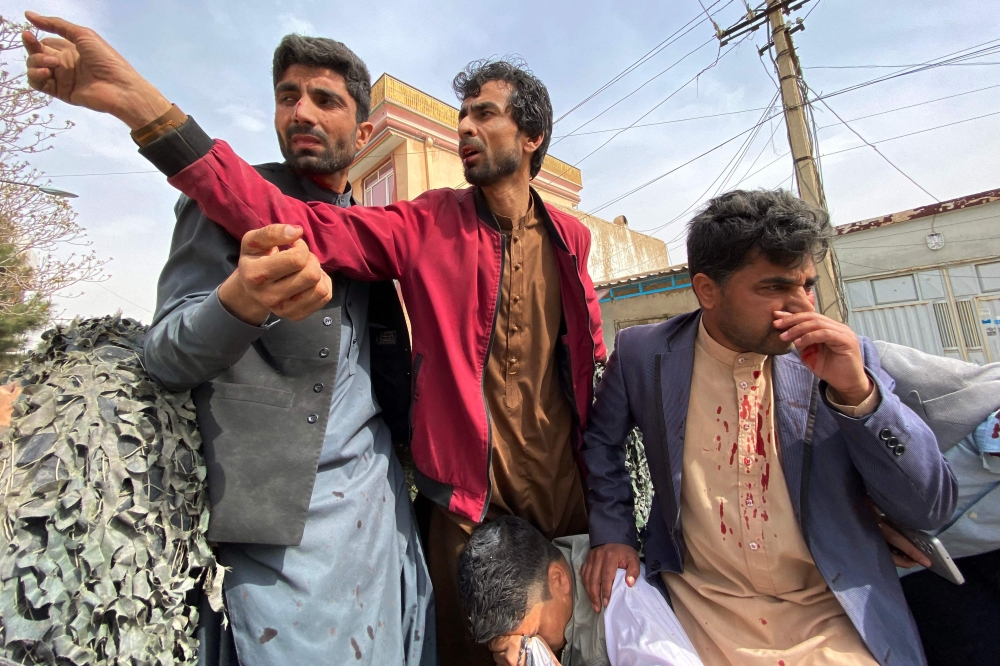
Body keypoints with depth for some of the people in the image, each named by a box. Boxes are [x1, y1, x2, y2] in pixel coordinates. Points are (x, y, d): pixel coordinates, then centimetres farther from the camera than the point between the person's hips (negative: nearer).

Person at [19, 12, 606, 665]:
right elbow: (294, 224, -16)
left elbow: (591, 354, 8)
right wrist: (143, 102, -22)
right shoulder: (428, 225, -7)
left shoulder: (569, 238, 2)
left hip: (564, 488, 3)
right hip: (467, 494, -2)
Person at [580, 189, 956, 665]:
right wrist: (611, 531, -2)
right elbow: (600, 441, 7)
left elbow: (931, 509, -5)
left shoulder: (845, 359, -5)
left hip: (835, 616, 2)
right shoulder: (643, 354, -9)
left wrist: (857, 392, -19)